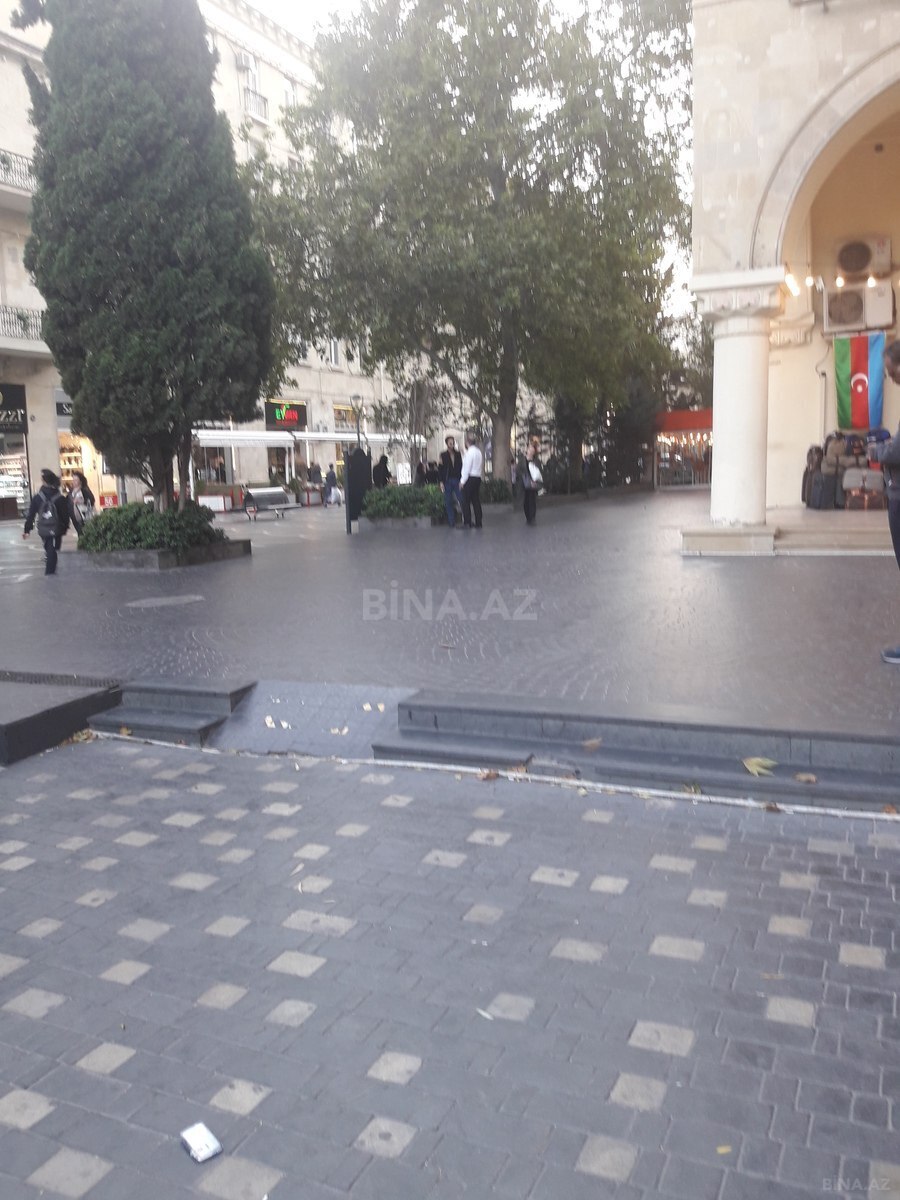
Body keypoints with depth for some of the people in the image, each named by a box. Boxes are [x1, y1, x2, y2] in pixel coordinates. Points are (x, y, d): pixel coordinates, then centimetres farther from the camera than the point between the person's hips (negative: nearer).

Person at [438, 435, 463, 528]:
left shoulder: (458, 454, 9)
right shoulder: (443, 455, 3)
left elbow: (461, 467, 10)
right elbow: (440, 469, 2)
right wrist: (441, 482, -6)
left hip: (457, 480, 1)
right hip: (447, 481, -1)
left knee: (462, 500, -7)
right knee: (448, 503, 1)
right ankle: (452, 523, 6)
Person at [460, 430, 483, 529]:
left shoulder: (470, 452, -11)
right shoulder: (478, 452, 13)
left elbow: (467, 468, -13)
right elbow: (477, 466, 14)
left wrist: (462, 481, -9)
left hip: (470, 479, -8)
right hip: (478, 477, 8)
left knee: (466, 501, -3)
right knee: (476, 501, 8)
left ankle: (467, 523, -5)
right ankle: (478, 523, 7)